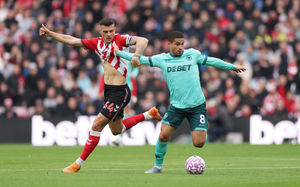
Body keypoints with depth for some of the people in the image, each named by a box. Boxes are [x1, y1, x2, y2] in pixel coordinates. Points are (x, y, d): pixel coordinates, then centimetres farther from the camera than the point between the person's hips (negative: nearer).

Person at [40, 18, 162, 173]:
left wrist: (137, 56, -45)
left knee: (97, 125, -10)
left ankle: (78, 163, -2)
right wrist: (49, 33, 7)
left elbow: (142, 40, -27)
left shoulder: (120, 40, -12)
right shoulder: (97, 43, 6)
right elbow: (71, 40, 12)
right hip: (108, 90, 9)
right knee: (116, 130, 22)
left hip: (120, 92, -9)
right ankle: (149, 115, 39)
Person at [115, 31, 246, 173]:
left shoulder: (193, 54, 2)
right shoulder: (161, 59, 3)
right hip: (176, 106, 1)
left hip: (197, 105, -1)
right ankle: (158, 166, 7)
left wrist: (232, 67, 25)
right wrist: (119, 53, 2)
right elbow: (141, 59, 7)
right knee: (163, 135, -14)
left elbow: (211, 61, 15)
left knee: (198, 143, -9)